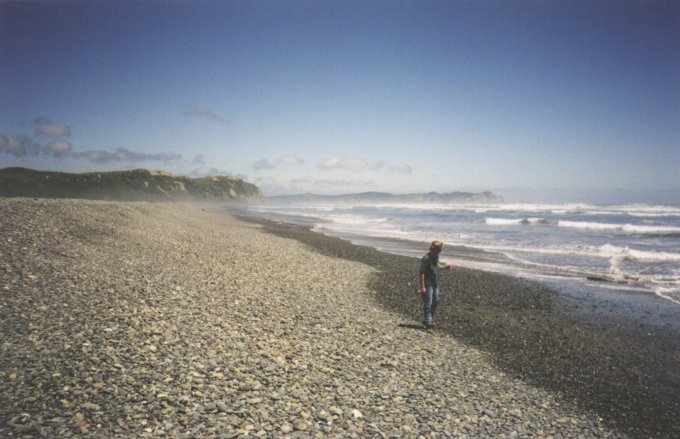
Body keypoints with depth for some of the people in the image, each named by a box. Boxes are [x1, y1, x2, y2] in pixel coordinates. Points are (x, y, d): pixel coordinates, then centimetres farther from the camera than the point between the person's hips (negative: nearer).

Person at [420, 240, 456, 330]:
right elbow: (422, 273, -20)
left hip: (435, 284, 9)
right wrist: (422, 287, -22)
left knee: (435, 302, 17)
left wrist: (446, 266, 13)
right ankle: (428, 322, 10)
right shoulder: (426, 258, -20)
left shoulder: (436, 257, 5)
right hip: (428, 284, -9)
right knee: (428, 304, -1)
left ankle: (428, 320, 31)